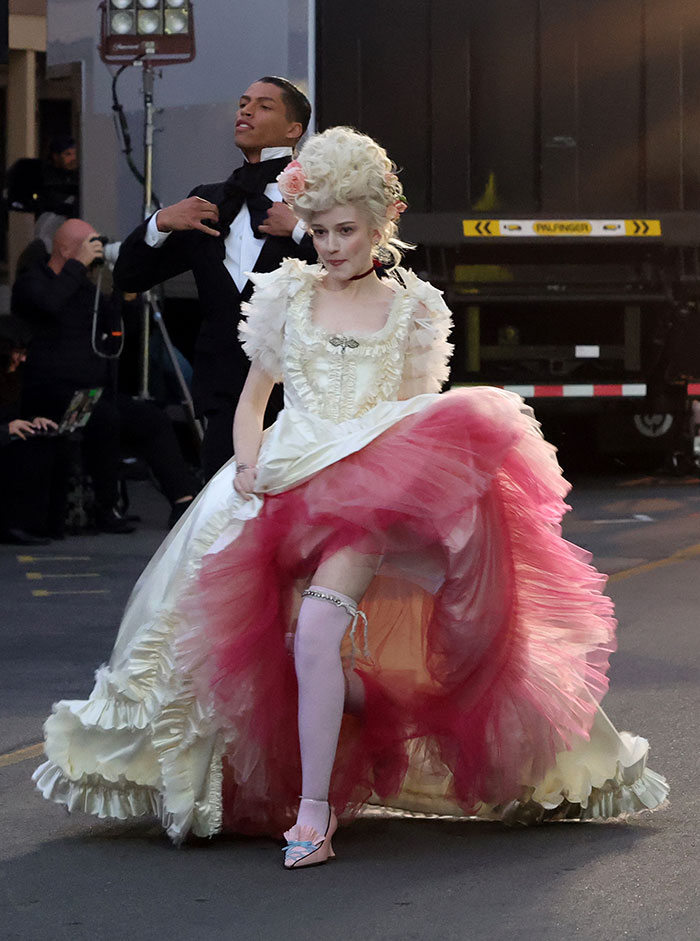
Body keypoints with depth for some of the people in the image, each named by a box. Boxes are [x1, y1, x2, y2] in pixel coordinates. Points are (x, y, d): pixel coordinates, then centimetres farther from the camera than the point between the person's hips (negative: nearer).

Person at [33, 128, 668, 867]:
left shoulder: (410, 308, 14)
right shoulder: (288, 297, 17)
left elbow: (426, 415, 15)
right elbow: (252, 398, 19)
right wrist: (249, 464, 1)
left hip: (377, 485, -3)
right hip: (291, 481, 3)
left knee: (318, 618, -27)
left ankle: (314, 810, -27)